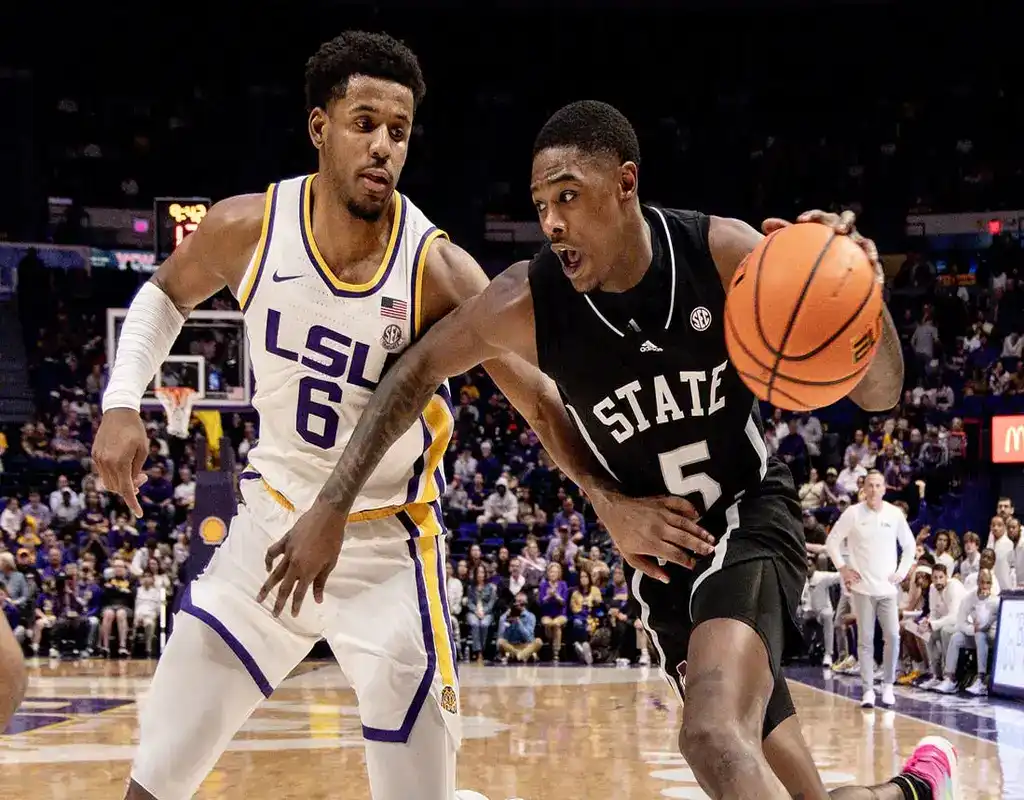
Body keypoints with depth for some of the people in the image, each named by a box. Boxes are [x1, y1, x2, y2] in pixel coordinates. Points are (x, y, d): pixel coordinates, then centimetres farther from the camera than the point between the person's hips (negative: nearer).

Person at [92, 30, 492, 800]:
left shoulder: (435, 271, -21)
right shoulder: (252, 227, -11)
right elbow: (166, 295, 11)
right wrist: (122, 402, -2)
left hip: (386, 546, -3)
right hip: (271, 524, 3)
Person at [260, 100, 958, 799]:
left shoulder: (727, 256, -20)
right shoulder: (528, 303, -19)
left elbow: (878, 394, -17)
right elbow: (418, 370, -2)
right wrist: (333, 506, -5)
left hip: (753, 514, -2)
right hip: (664, 552, 3)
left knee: (715, 739, -31)